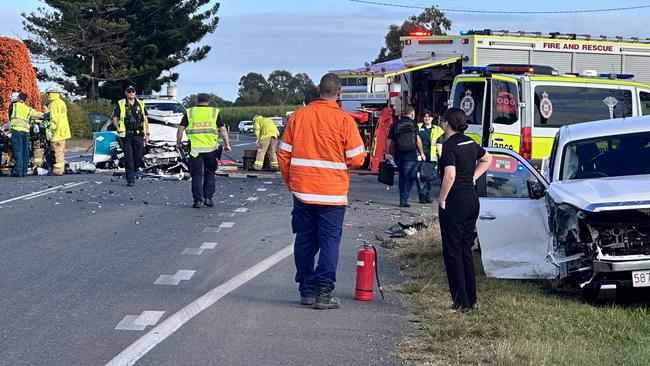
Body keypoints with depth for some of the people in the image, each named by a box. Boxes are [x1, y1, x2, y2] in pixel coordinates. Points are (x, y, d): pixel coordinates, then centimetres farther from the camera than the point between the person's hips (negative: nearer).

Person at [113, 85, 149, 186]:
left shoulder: (141, 104, 14)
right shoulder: (121, 104, 5)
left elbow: (145, 119, 16)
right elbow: (114, 118, 6)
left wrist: (147, 134, 10)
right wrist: (118, 129, -9)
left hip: (139, 135, 2)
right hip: (126, 135, -2)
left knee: (138, 157, 3)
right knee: (128, 158, -5)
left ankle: (132, 173, 27)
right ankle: (130, 180, -3)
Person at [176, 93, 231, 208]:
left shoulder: (189, 112, 7)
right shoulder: (215, 112, 6)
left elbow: (181, 128, 7)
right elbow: (223, 130, 3)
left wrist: (178, 143, 18)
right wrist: (227, 144, 9)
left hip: (194, 148, 0)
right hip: (211, 148, 0)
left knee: (197, 175, 4)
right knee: (209, 174, 16)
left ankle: (198, 200, -2)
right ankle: (208, 198, 10)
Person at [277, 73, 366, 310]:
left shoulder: (298, 116, 1)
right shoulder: (344, 120, -9)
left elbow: (283, 154, 5)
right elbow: (357, 158, -8)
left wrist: (290, 181, 17)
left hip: (302, 191, 3)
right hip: (332, 192, -3)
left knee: (304, 241, 12)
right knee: (329, 241, 2)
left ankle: (306, 290, 17)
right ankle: (323, 293, -2)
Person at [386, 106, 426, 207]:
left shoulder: (395, 125, 7)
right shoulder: (413, 124, -2)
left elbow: (389, 141, 6)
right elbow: (418, 139, -7)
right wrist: (421, 153, 0)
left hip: (398, 156, 3)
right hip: (411, 156, -3)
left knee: (402, 176, 17)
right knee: (409, 177, 2)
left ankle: (402, 199, 18)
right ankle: (404, 199, -6)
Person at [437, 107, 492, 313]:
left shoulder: (450, 146, -15)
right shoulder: (470, 143, 10)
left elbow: (450, 175, -26)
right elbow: (487, 159, 28)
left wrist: (442, 198, -14)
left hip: (455, 203, -8)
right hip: (472, 200, 8)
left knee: (452, 253, -1)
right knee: (466, 251, 14)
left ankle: (461, 302, -1)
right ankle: (471, 300, 17)